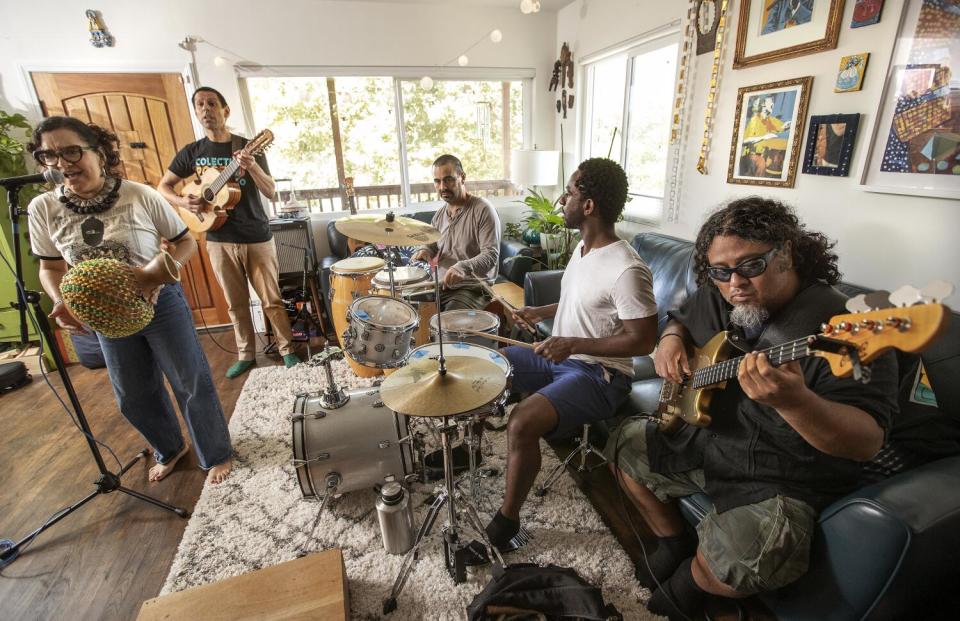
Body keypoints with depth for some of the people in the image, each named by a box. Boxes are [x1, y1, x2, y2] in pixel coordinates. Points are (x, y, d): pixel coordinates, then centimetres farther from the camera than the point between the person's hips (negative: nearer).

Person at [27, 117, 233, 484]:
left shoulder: (141, 196, -15)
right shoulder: (43, 208, -5)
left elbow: (186, 242, -6)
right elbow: (51, 268, 5)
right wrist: (61, 303, -14)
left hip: (162, 303, -4)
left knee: (191, 384, 5)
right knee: (134, 397, 17)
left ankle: (216, 456, 26)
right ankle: (169, 450, 43)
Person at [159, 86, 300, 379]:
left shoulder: (248, 147, -1)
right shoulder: (191, 152, 5)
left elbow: (271, 192, -7)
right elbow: (163, 186, 12)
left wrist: (252, 167, -25)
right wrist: (182, 202, -9)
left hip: (257, 238, -2)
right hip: (219, 240, 3)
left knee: (271, 300, 3)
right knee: (236, 304, 11)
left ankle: (287, 349, 17)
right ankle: (246, 355, 25)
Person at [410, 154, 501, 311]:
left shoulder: (483, 209, -11)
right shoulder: (439, 214, 11)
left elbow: (491, 255, -19)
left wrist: (464, 267, -37)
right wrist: (425, 251, 1)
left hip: (473, 288, -6)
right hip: (441, 285, 7)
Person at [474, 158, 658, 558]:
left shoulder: (627, 270, -24)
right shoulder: (583, 246, 5)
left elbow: (643, 340, -22)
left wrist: (573, 344, -26)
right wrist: (543, 312, 8)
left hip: (599, 375, -9)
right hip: (559, 357, 10)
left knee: (522, 423, -30)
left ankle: (506, 521, -4)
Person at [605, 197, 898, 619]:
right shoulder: (715, 300, -2)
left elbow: (868, 442, -27)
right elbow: (681, 318, 19)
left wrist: (794, 402, -47)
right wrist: (671, 338, -6)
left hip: (783, 480, -6)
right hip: (703, 441, 7)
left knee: (752, 553, -31)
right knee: (624, 445, 9)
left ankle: (689, 583, 7)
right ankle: (675, 545, 26)